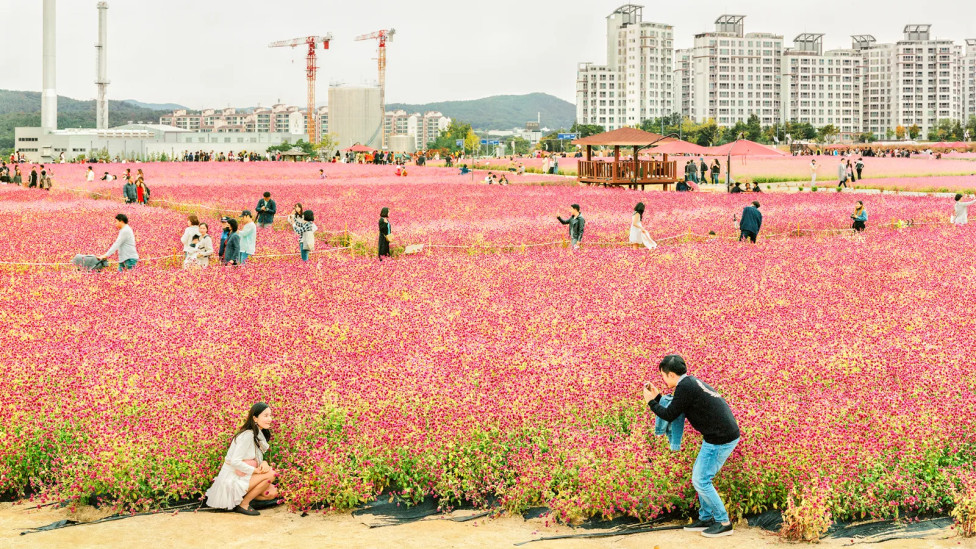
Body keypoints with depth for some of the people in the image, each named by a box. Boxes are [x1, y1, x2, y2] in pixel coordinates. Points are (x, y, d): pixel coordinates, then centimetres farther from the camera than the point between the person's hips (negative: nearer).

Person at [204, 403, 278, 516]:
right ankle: (243, 505, -10)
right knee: (270, 474, -21)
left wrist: (263, 463, -11)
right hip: (231, 480, -9)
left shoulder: (259, 435, 8)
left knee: (272, 493, -3)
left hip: (241, 478, 9)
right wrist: (256, 470, -22)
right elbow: (235, 462, -26)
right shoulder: (247, 435, -21)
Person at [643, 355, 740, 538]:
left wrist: (651, 402, 3)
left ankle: (723, 523, 4)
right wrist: (658, 397, 21)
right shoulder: (691, 382, 13)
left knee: (701, 480, -3)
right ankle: (706, 518, 23)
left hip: (721, 439, -10)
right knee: (699, 475, 17)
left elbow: (670, 415, -10)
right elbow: (676, 406, 20)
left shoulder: (685, 387, -17)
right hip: (720, 435, 10)